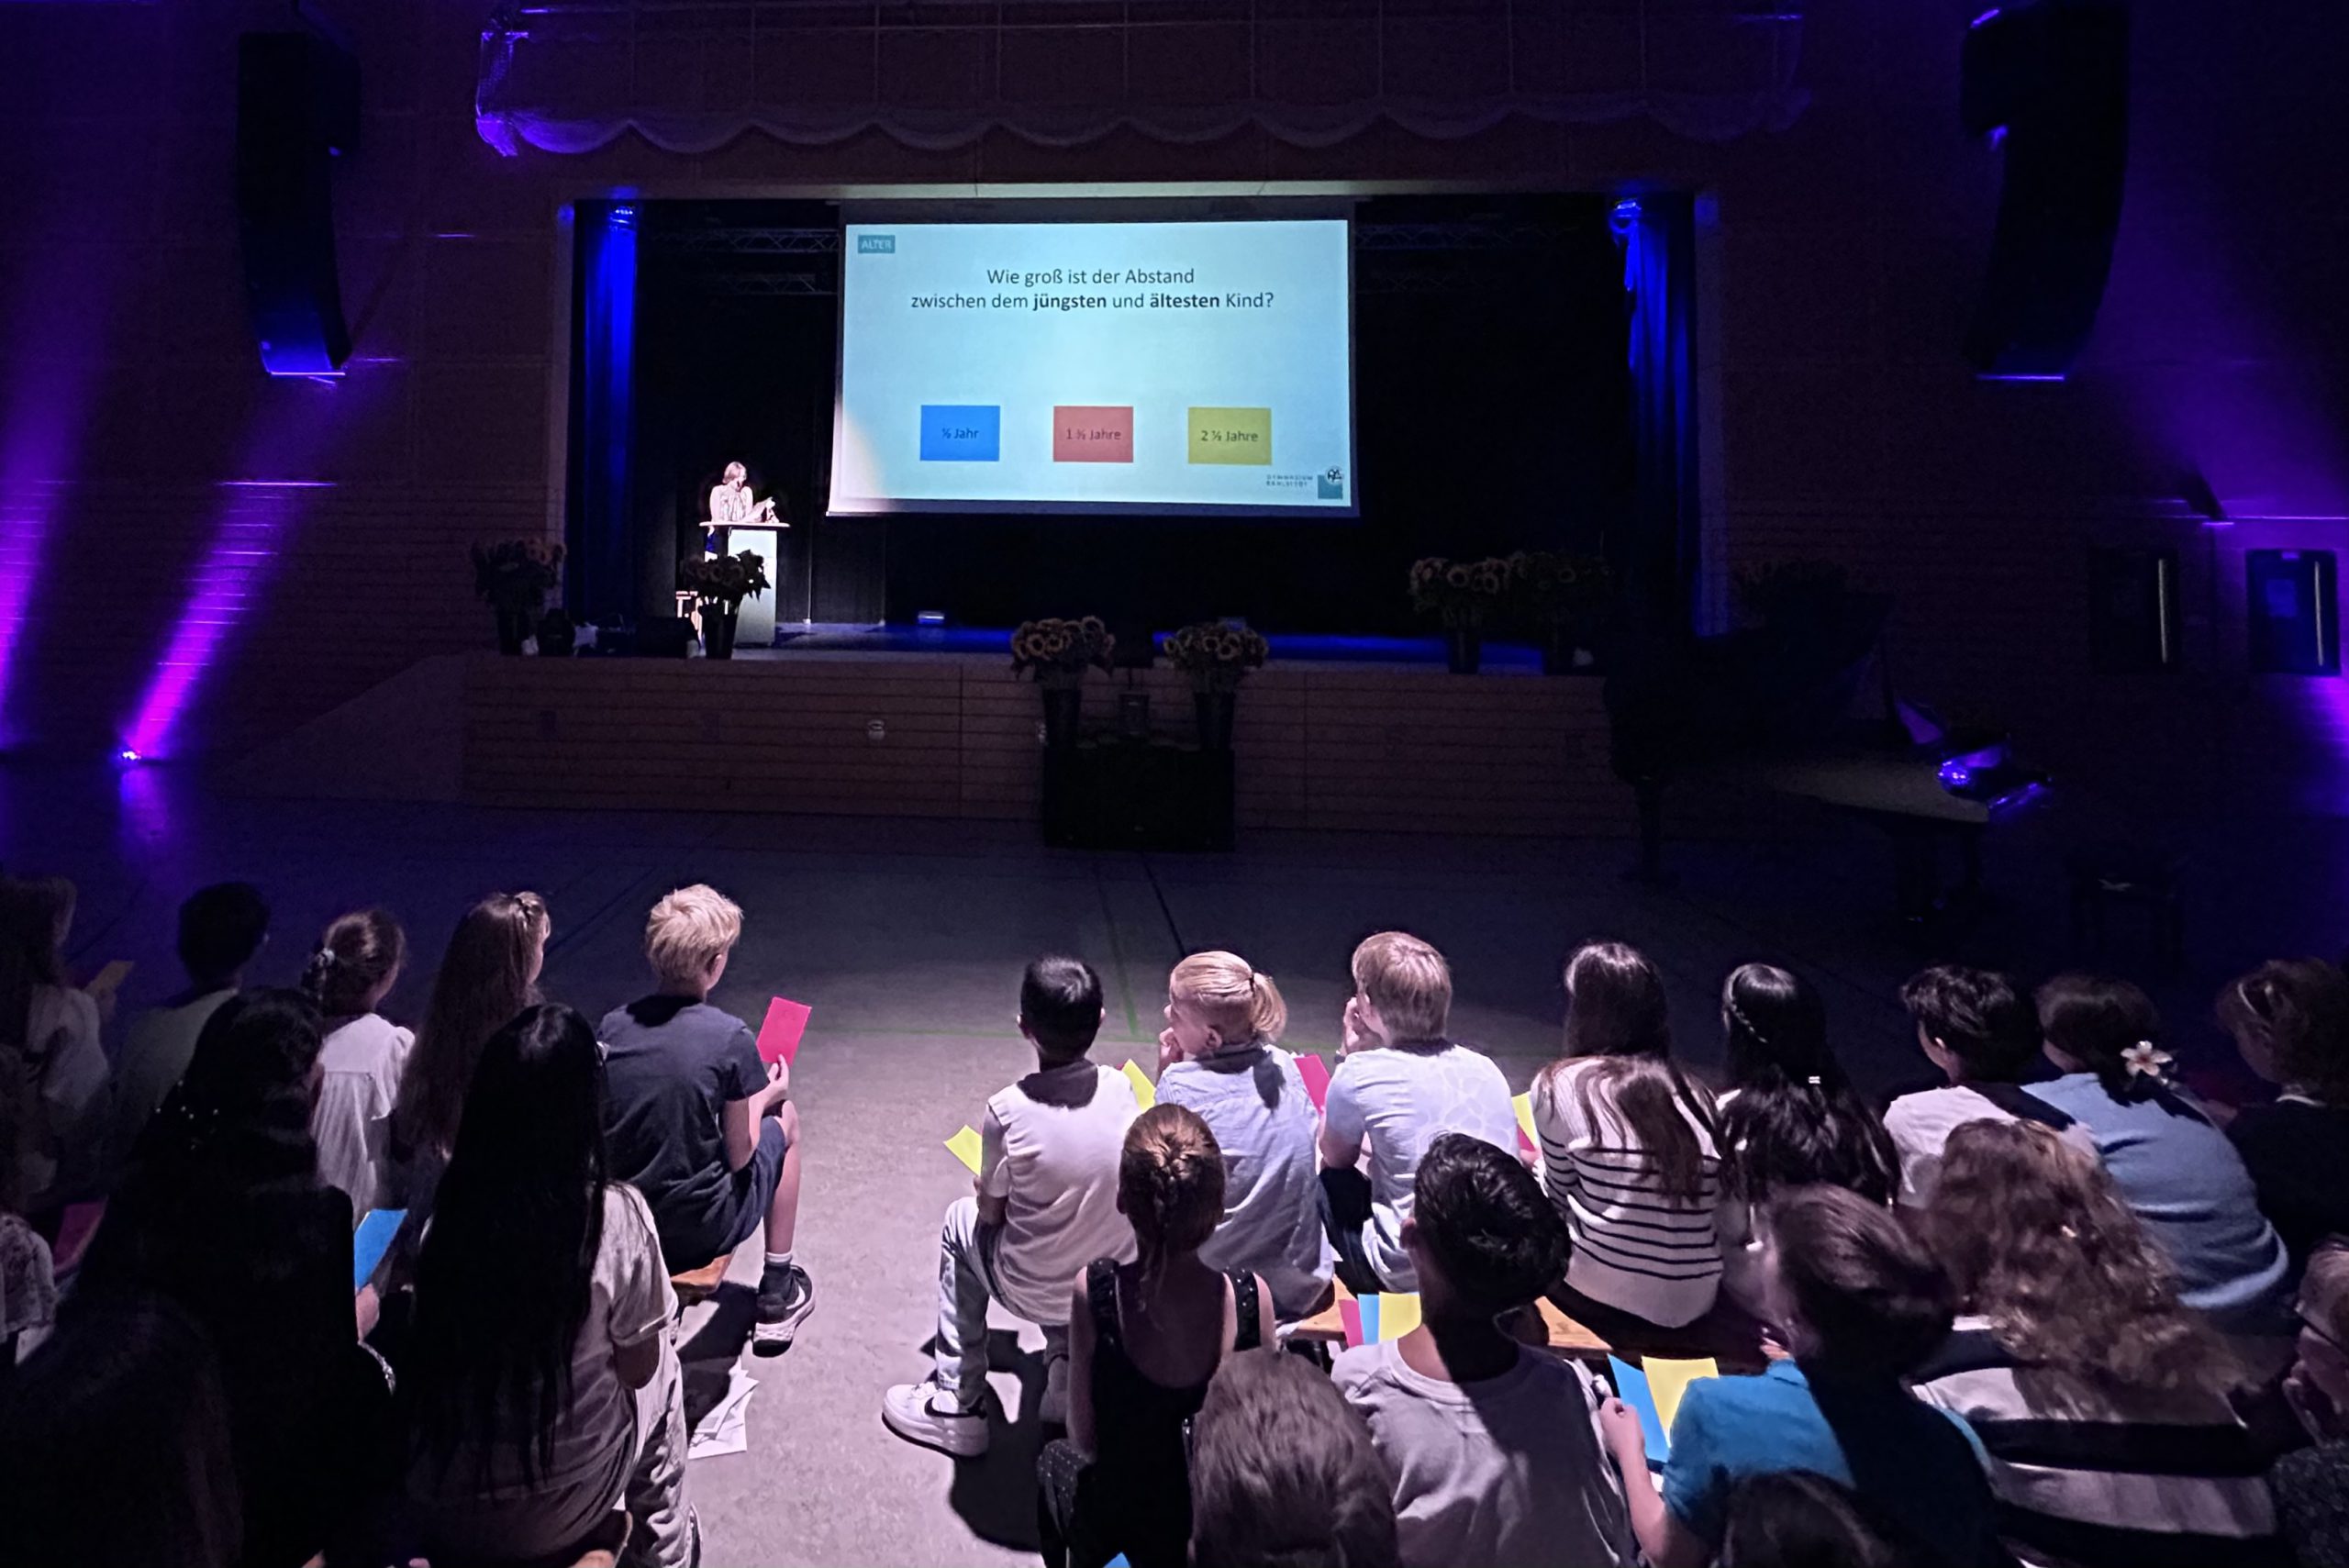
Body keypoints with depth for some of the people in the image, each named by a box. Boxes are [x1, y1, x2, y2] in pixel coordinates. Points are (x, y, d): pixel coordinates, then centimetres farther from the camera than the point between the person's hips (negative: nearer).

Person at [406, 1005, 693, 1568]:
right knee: (662, 1373, 22)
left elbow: (439, 1348, 5)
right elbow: (637, 1369, -8)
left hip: (435, 1508, 3)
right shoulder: (616, 1216, -21)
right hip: (555, 1519, -3)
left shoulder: (450, 1207, -11)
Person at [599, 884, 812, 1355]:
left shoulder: (612, 1026, -6)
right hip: (699, 1231, -5)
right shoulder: (730, 1037, -20)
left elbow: (601, 1130, 7)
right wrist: (763, 1097, 6)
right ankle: (777, 1294, 27)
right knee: (783, 1118, 20)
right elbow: (738, 1157, -13)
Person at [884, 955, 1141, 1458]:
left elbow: (992, 1212, -7)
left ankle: (956, 1404, 29)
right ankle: (1066, 1357, 26)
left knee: (961, 1220, 25)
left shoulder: (1008, 1111, -23)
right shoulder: (1119, 1088, -13)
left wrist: (988, 1187, 14)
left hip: (1033, 1295, -3)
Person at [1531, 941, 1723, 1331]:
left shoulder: (1561, 1083, -5)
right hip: (1697, 1303, 6)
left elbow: (1561, 1194, 5)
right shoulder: (1695, 1093, 8)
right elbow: (1711, 1206, 13)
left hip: (1609, 1296, -5)